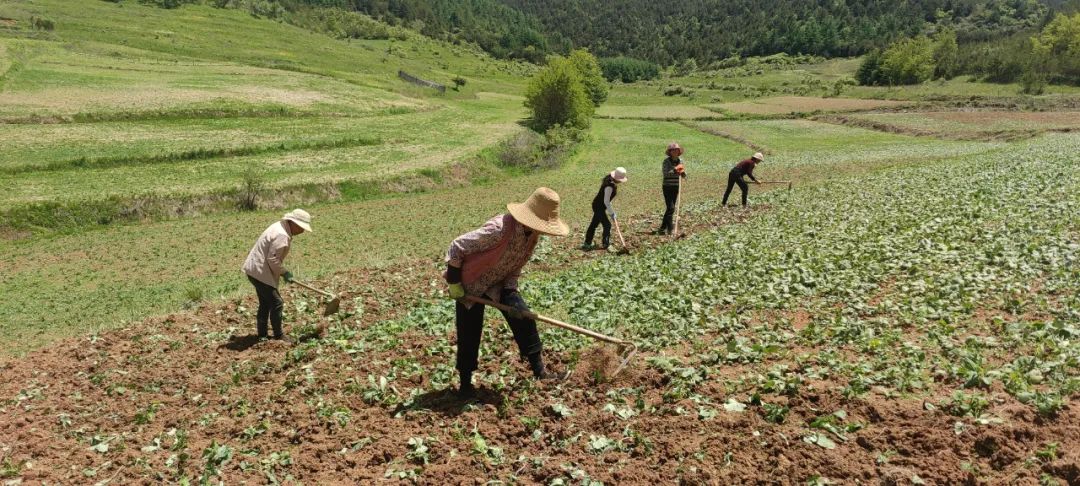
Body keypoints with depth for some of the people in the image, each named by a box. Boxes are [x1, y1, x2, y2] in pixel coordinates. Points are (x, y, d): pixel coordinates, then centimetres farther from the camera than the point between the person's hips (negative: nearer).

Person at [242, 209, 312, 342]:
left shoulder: (279, 227, 10)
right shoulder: (282, 236, -22)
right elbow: (272, 259, -23)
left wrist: (284, 271, 15)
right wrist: (284, 272, -11)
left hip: (256, 270, 11)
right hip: (260, 272, -11)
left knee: (265, 303, 18)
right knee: (276, 303, -4)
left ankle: (262, 334, 28)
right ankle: (279, 336, 6)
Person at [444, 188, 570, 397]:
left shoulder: (533, 236, -11)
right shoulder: (499, 229, -36)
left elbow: (515, 268, 1)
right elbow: (456, 247, -29)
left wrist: (512, 293, -13)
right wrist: (455, 285, -22)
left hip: (500, 284, 6)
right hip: (471, 285, -6)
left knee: (523, 317, -4)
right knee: (469, 335, 0)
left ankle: (539, 371, 8)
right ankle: (465, 383, 18)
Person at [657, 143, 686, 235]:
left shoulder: (680, 160, 6)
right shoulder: (666, 161, -9)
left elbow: (684, 176, 7)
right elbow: (665, 173, -22)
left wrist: (683, 172, -15)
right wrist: (674, 170, -32)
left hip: (676, 187, 6)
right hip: (667, 187, -6)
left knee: (671, 208, 7)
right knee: (670, 208, -13)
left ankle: (662, 228, 15)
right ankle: (669, 229, -9)